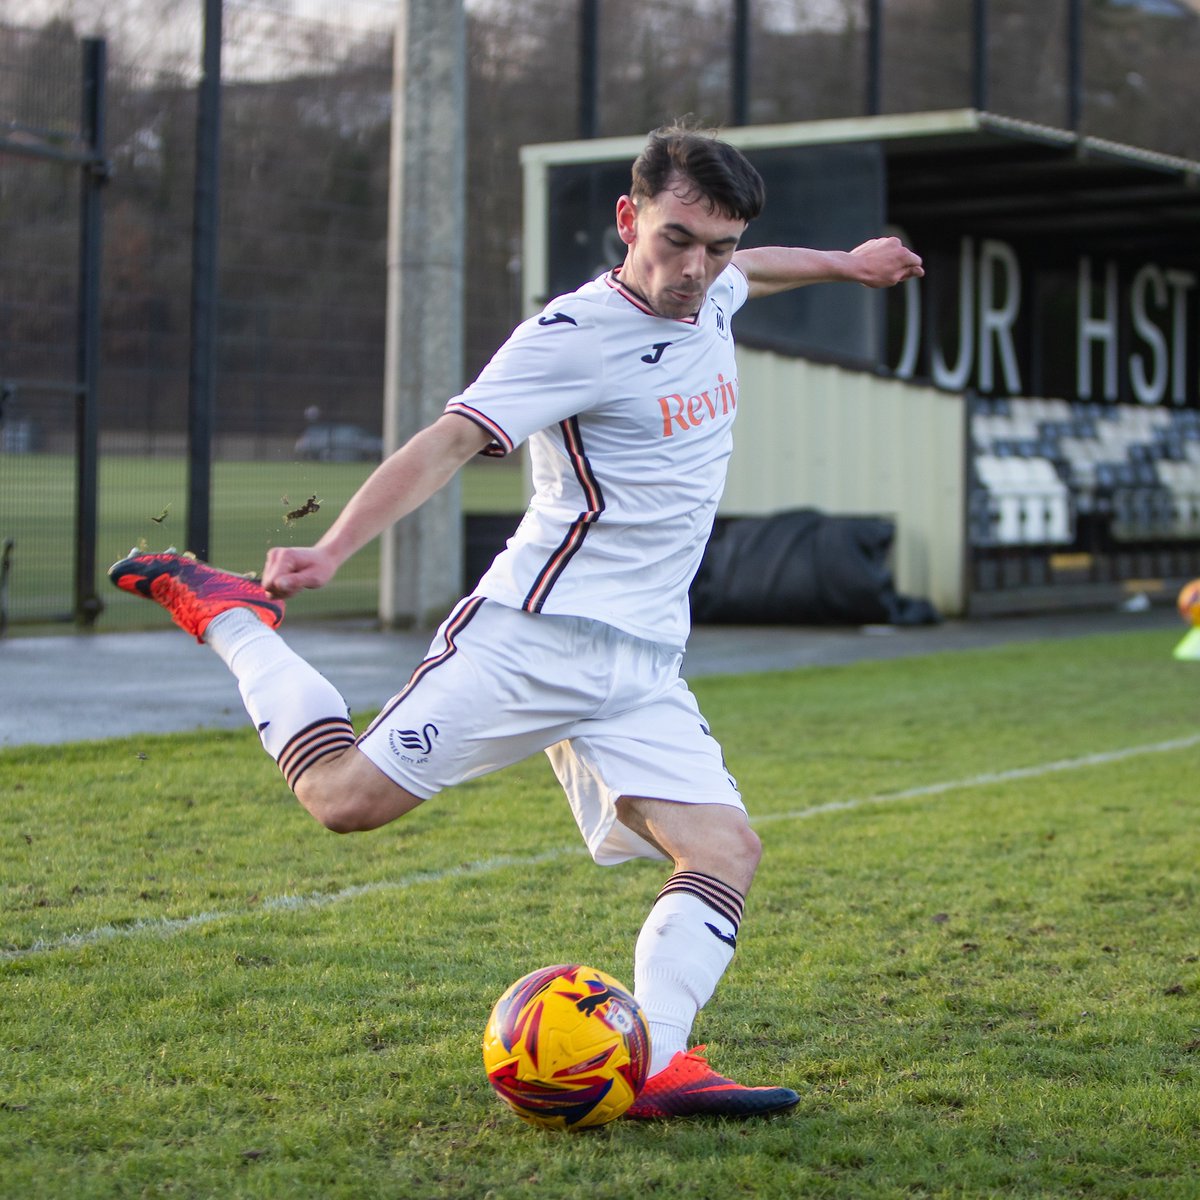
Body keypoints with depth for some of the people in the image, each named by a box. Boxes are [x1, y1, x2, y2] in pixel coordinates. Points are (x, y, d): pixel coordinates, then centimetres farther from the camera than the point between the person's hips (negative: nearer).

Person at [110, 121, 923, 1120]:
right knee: (347, 797, -13)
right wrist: (334, 549, -33)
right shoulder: (575, 335, -12)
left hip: (643, 667, 7)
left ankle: (654, 1065, -15)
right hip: (536, 634, -7)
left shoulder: (708, 297, 13)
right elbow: (452, 439, -21)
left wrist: (843, 263, 51)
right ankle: (228, 616, 7)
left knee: (727, 852, -10)